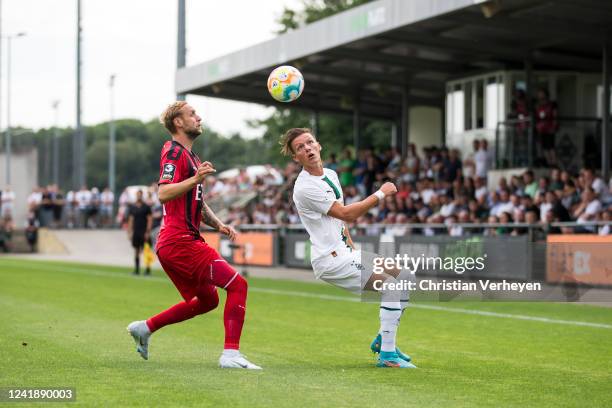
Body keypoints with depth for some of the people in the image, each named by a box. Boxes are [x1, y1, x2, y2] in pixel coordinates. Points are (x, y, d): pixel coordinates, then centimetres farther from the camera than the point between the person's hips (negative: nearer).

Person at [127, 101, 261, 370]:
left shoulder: (190, 156, 23)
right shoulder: (174, 151, -8)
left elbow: (196, 203, 31)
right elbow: (163, 194, -23)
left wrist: (218, 225, 16)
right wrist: (196, 178, -33)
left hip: (182, 242, 10)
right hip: (180, 242, -10)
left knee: (207, 300, 19)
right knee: (237, 285, -13)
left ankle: (145, 328, 24)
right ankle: (231, 354, -16)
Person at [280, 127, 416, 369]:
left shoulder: (331, 175, 13)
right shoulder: (305, 187, -17)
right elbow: (346, 214, -19)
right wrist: (381, 194, -13)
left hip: (344, 252, 9)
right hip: (330, 260, -9)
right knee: (392, 284, -19)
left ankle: (382, 341, 21)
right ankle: (387, 355, -18)